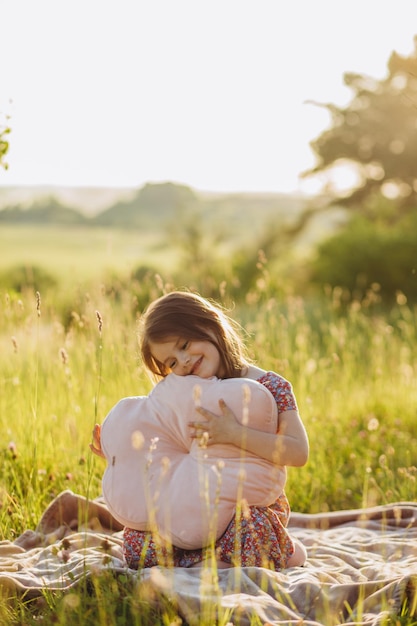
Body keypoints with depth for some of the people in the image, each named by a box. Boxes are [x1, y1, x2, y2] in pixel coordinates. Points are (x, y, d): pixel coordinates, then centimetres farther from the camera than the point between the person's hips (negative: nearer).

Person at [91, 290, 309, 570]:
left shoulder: (271, 387, -7)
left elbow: (299, 453, -21)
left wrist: (234, 434, -31)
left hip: (256, 506, -6)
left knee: (248, 534, -41)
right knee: (136, 542, -20)